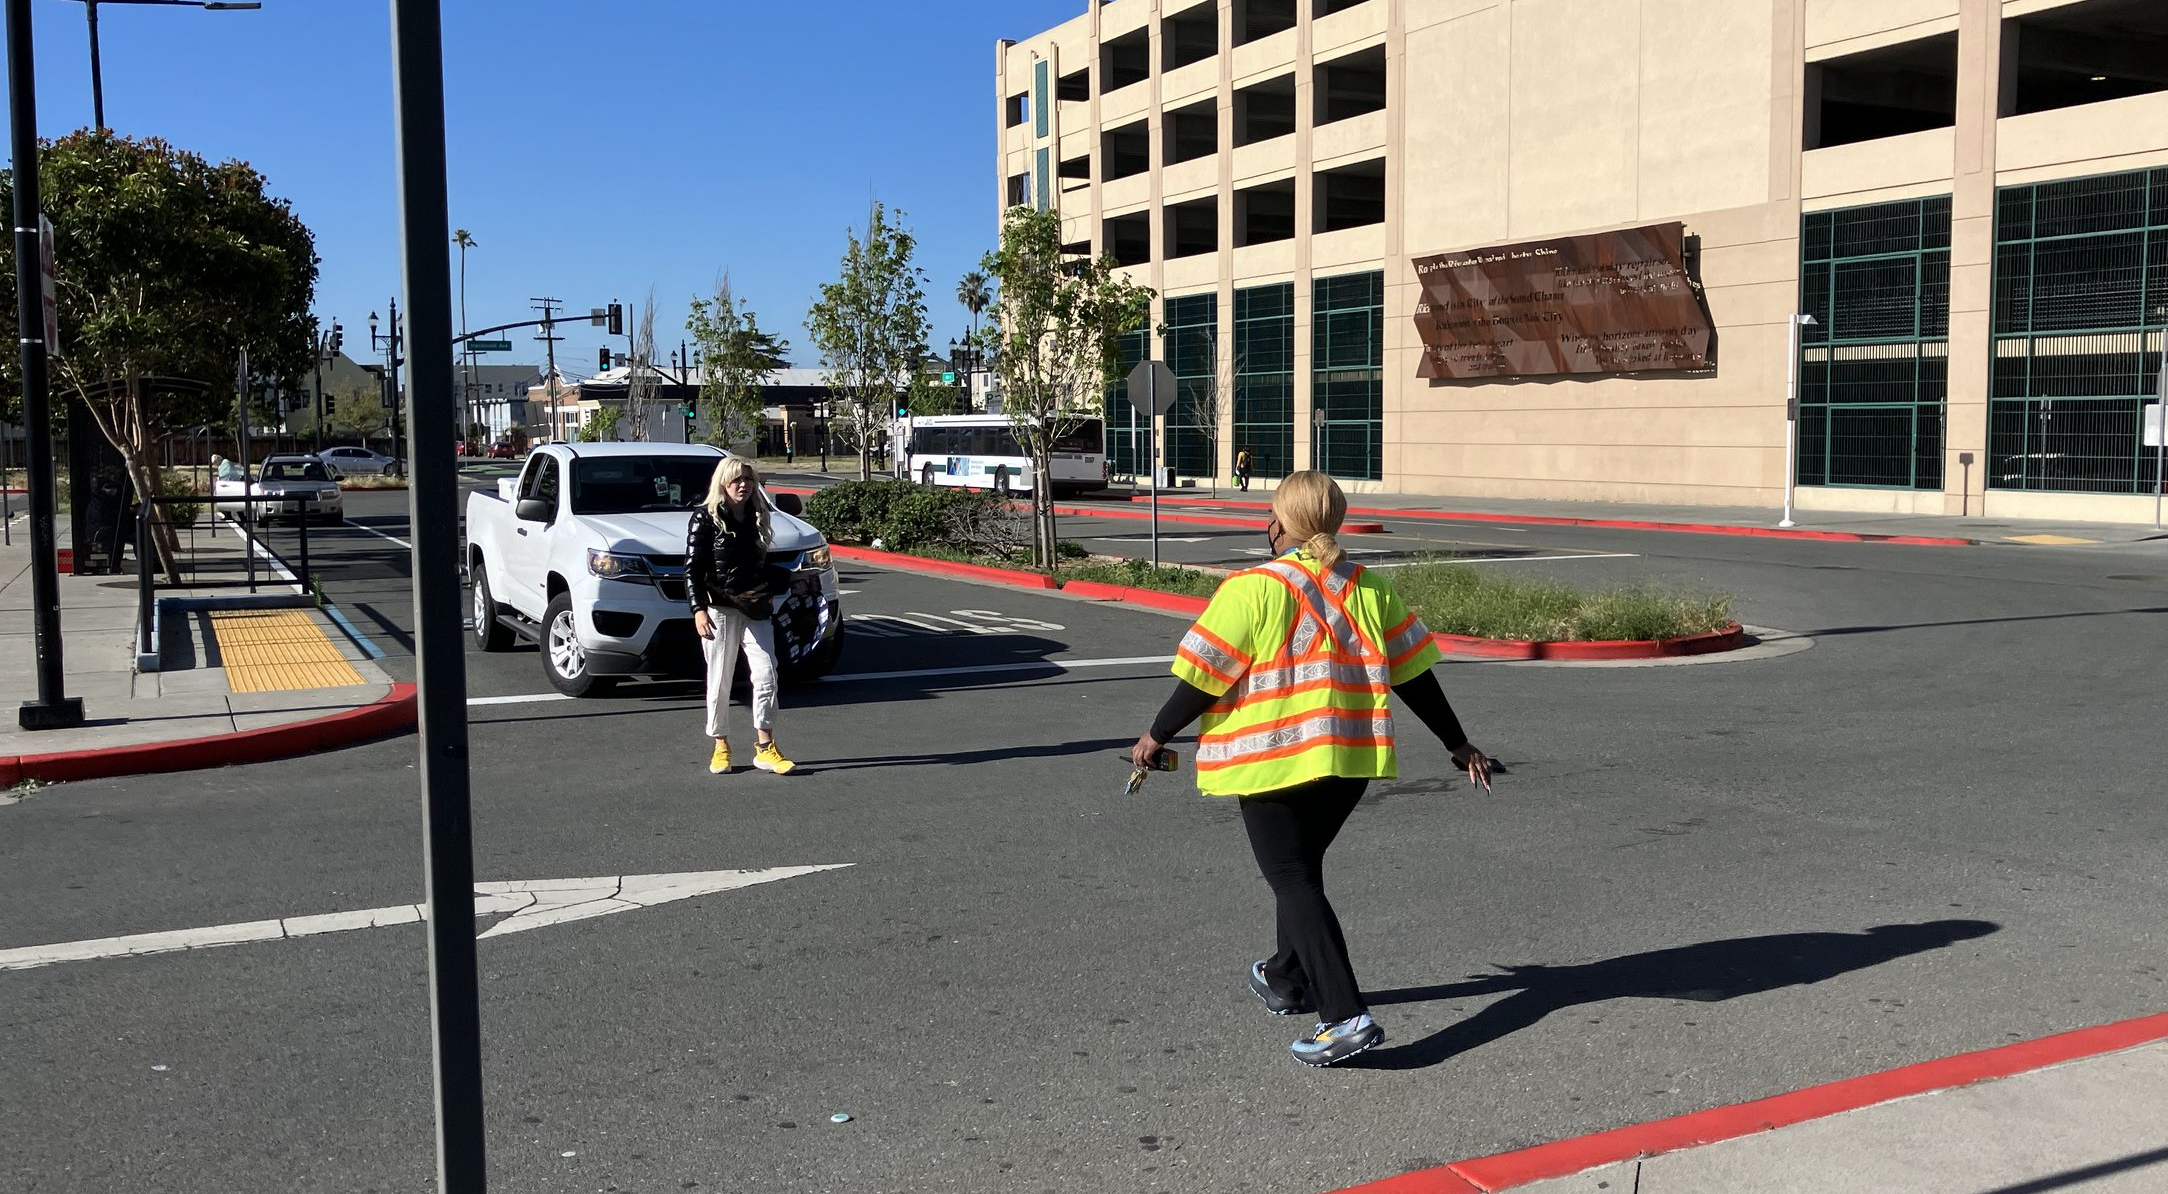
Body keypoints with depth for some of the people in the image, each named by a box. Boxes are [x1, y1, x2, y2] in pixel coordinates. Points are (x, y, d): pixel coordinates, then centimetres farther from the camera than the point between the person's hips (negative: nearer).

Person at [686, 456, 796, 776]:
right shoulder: (706, 517, -4)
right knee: (719, 681, 3)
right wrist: (698, 609, -17)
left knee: (766, 674, -4)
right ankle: (721, 747, 15)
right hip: (719, 609, -4)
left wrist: (769, 598, 19)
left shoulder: (758, 516, 11)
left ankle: (764, 747, 2)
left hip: (756, 610, 4)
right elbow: (692, 568, -8)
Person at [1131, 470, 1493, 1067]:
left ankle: (1346, 1015, -14)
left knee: (1294, 882, -2)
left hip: (1271, 759, -6)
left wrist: (1157, 737, 4)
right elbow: (1415, 675, 9)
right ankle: (1289, 979, 41)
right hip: (1354, 755, 6)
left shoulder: (1251, 589, -12)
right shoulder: (1369, 588, 5)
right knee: (1303, 868, 24)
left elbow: (1203, 678, -10)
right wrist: (1458, 744, 19)